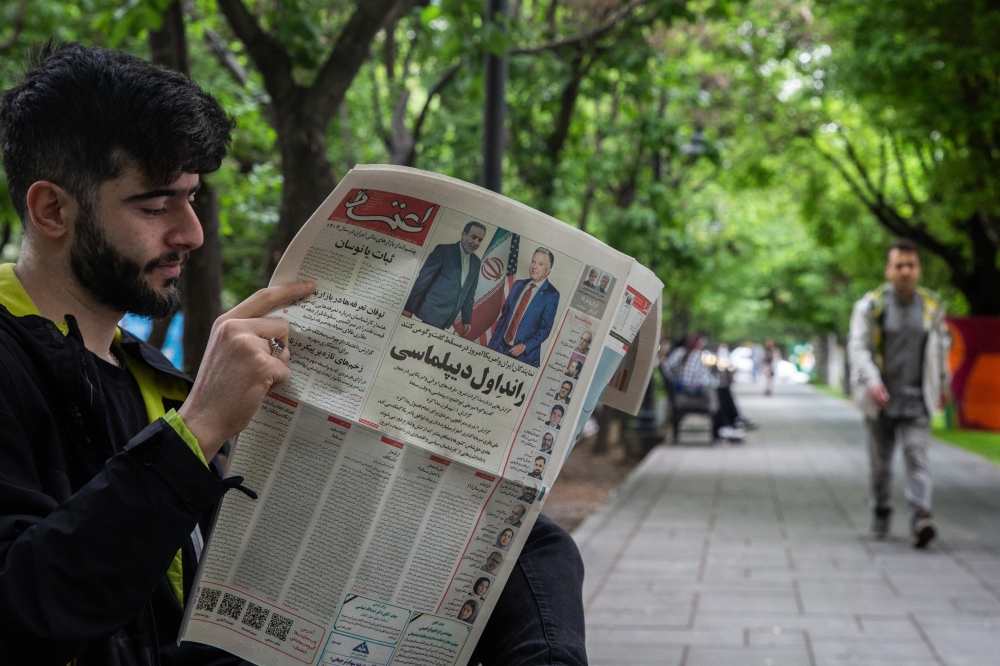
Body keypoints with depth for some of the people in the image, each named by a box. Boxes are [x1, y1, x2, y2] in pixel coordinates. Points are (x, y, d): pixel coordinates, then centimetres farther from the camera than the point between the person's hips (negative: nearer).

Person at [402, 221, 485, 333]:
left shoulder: (476, 262, 13)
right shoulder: (444, 250, -4)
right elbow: (423, 279, -7)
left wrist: (467, 320, 12)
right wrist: (409, 308, -11)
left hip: (448, 319, 5)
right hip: (431, 313, -5)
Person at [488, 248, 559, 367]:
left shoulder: (551, 295, -6)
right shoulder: (518, 285, 9)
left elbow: (545, 328, -8)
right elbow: (504, 315, 13)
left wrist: (525, 346, -17)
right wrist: (493, 341, 8)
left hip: (524, 353, -4)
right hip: (500, 346, 4)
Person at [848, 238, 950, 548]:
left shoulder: (932, 306, 5)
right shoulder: (870, 305, -4)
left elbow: (941, 346, 19)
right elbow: (857, 346, -12)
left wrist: (944, 384, 25)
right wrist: (871, 380, -27)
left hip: (916, 399, 1)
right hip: (880, 398, -1)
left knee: (917, 456, -13)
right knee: (881, 460, 10)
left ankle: (920, 518, -22)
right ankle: (881, 513, 28)